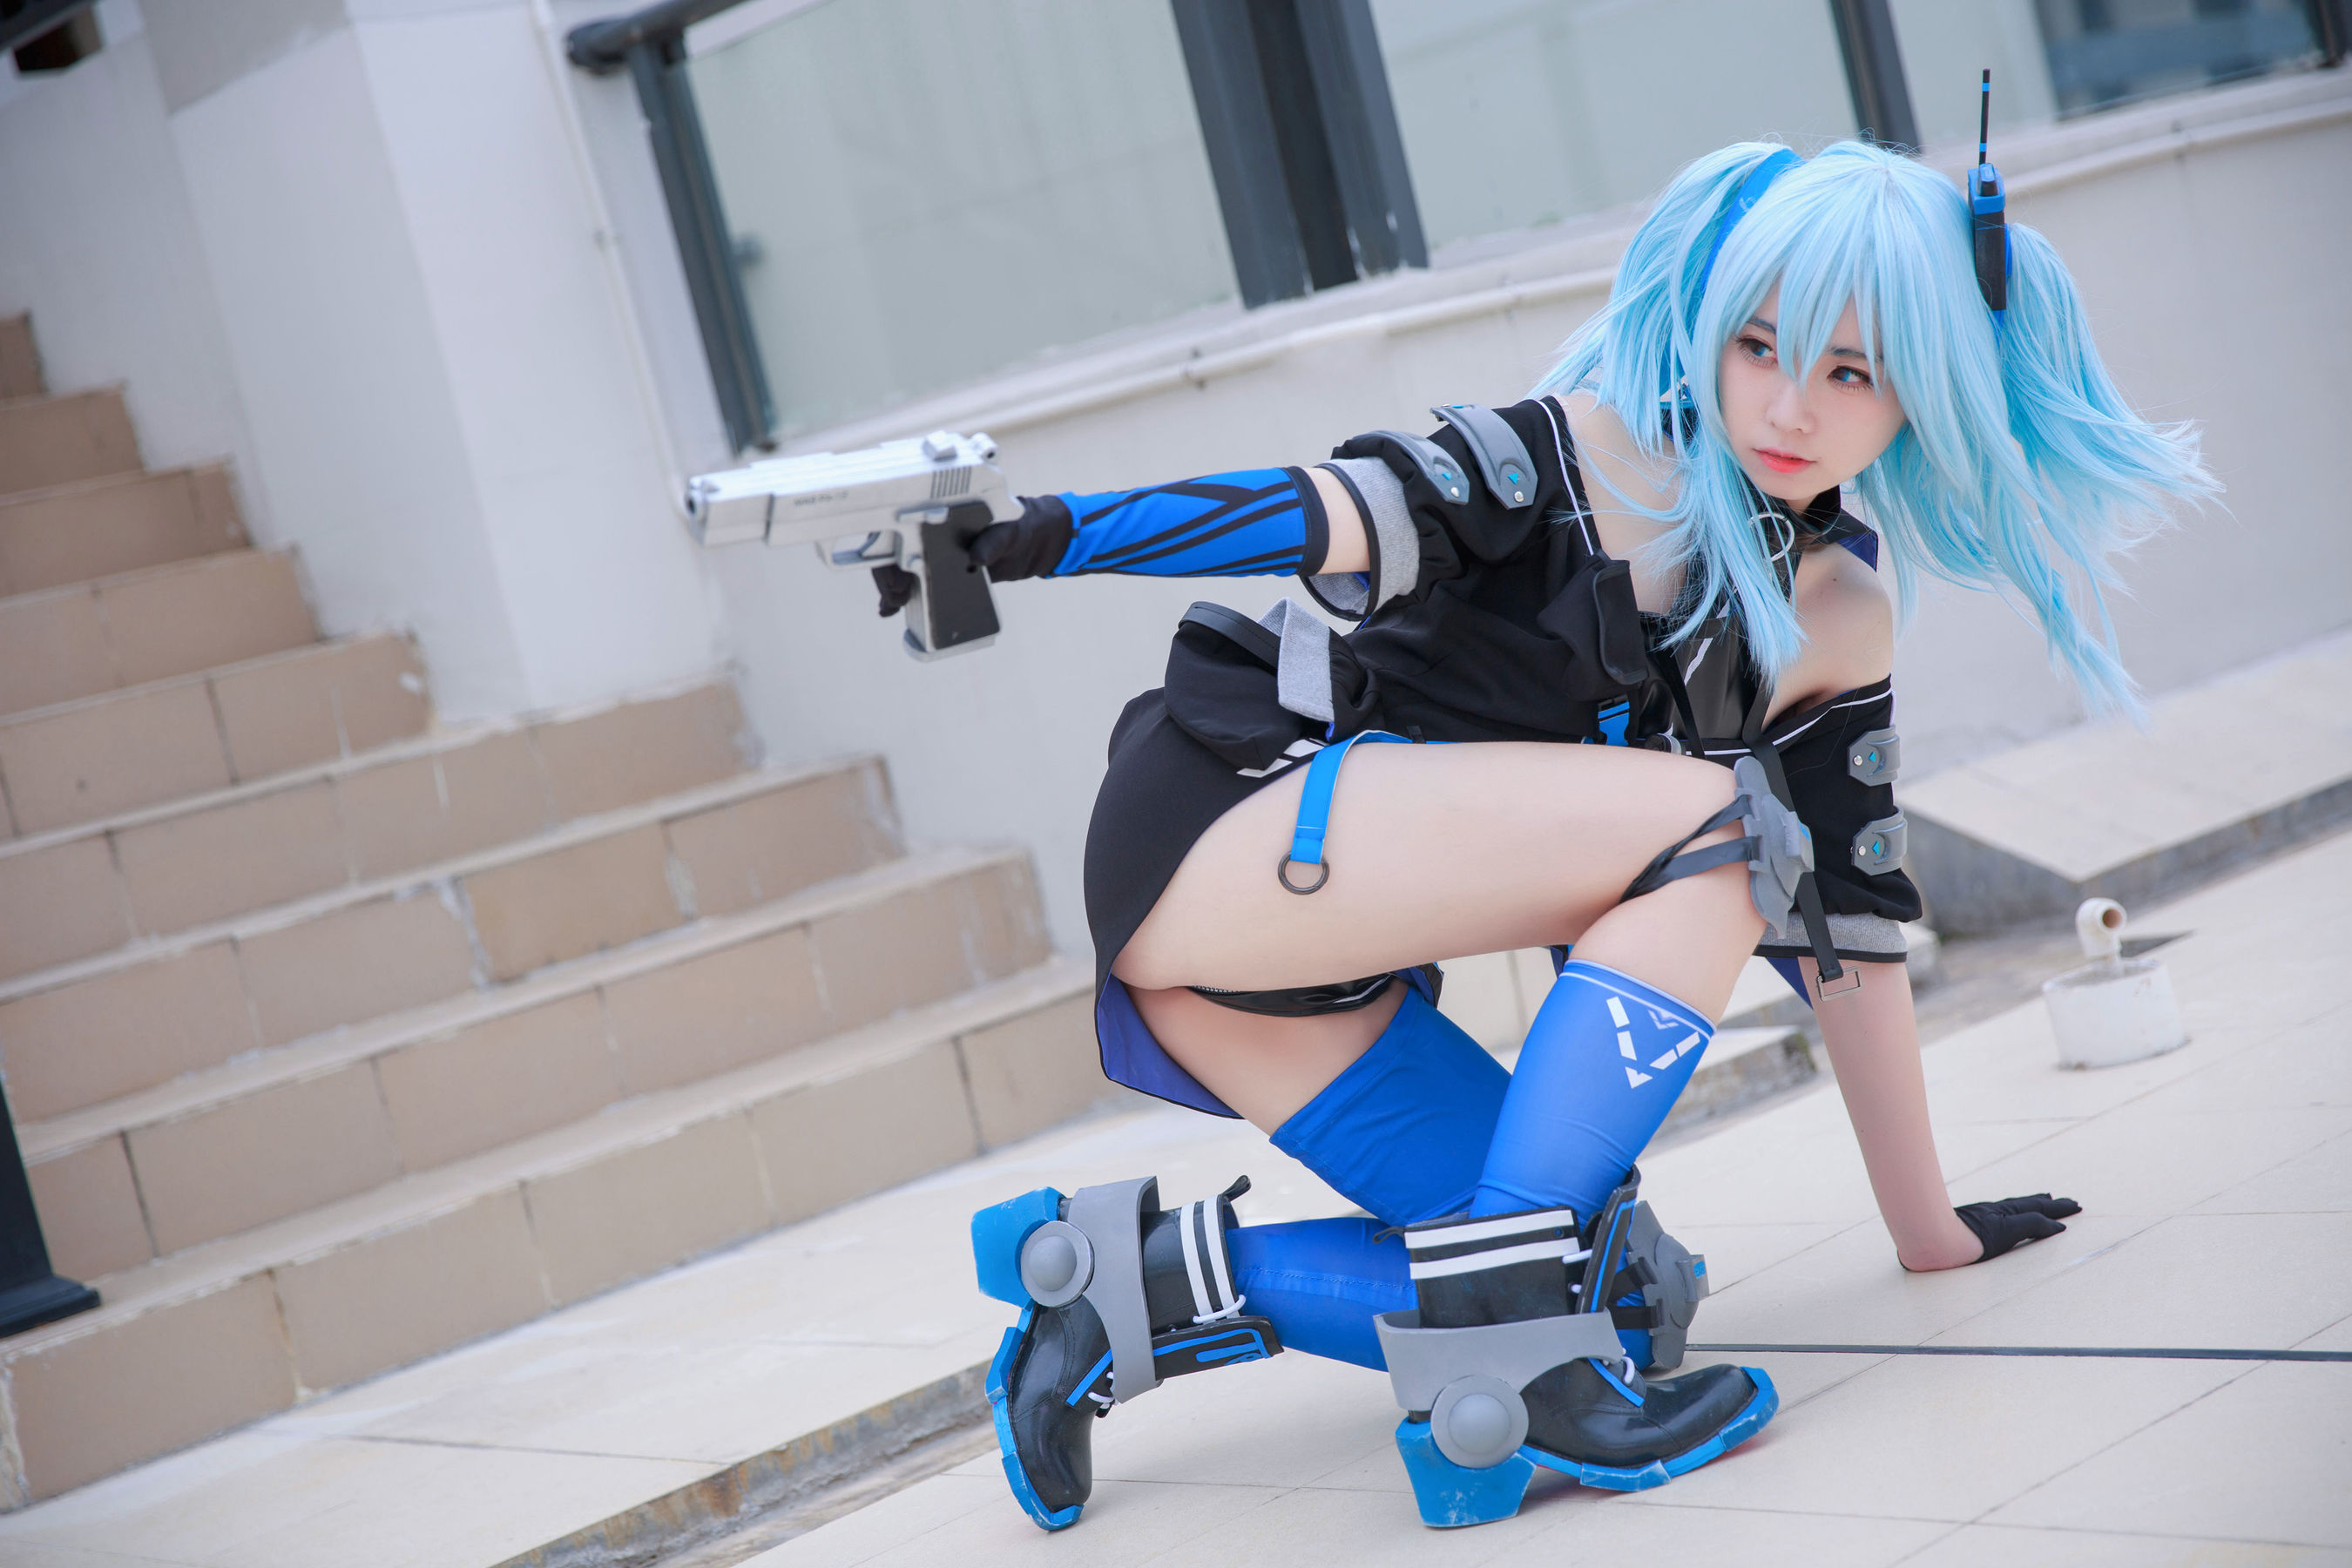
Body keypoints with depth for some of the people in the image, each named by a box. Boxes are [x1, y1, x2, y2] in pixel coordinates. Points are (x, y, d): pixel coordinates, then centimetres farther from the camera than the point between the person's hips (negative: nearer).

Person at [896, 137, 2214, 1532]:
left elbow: (1845, 930, 17)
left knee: (1624, 1292, -5)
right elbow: (1363, 515, -16)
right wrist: (1041, 537, -28)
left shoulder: (1843, 619, 13)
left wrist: (1927, 1228, 20)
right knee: (1714, 827, -22)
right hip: (1225, 814, -7)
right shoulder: (1614, 451, -5)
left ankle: (1138, 1282, 3)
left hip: (1317, 969, 7)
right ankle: (1496, 1331, -26)